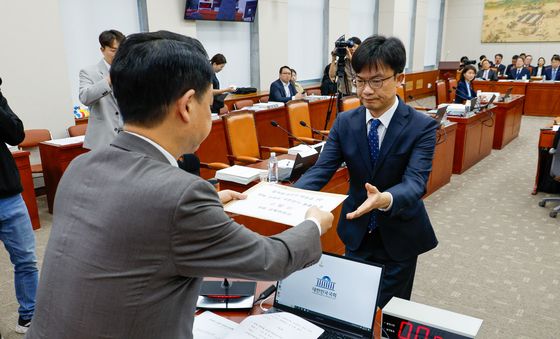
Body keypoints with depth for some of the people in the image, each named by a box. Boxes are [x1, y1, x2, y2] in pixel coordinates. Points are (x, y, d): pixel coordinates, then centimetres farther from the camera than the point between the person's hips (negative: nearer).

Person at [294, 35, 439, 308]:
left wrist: (384, 199, -51)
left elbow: (415, 182, -28)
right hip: (356, 233, 3)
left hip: (398, 236, -2)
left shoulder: (422, 127, -17)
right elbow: (321, 170, -13)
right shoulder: (344, 122, -7)